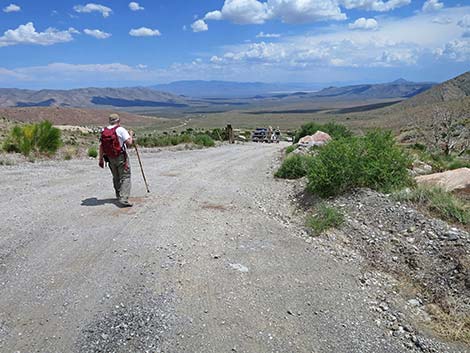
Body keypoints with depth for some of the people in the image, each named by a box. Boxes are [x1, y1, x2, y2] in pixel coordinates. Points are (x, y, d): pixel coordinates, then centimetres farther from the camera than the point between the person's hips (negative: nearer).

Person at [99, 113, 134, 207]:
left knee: (116, 178, 20)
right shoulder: (120, 130, -11)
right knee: (125, 178, -5)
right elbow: (129, 143, -16)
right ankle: (123, 199, -18)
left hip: (110, 158, 6)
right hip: (121, 157, -6)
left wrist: (101, 159, 12)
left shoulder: (103, 131, 6)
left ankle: (119, 196, 33)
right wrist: (131, 134, 3)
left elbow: (101, 146, 7)